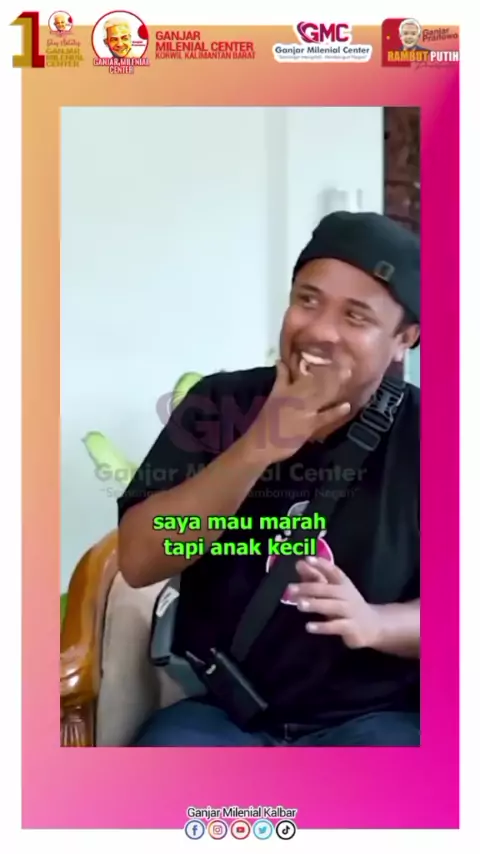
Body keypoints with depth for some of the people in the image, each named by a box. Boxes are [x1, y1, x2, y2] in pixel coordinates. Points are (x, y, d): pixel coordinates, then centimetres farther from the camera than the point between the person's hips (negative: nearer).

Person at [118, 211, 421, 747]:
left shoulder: (423, 436, -6)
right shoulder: (218, 405, -3)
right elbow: (138, 561, -11)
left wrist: (376, 622, -24)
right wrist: (260, 447, -22)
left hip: (373, 717, 0)